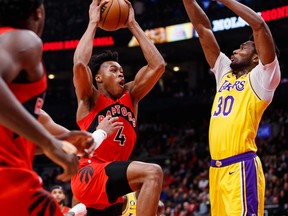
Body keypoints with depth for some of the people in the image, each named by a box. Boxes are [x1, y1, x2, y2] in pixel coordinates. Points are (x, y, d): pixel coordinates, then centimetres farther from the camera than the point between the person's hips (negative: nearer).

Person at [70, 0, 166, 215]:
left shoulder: (130, 96, 20)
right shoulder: (90, 99, 4)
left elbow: (158, 65, 12)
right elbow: (79, 63, -16)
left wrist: (133, 25, 14)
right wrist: (93, 23, -3)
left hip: (110, 188, 8)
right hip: (89, 177, -8)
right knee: (152, 172, -28)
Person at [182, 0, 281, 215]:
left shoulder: (260, 77, 3)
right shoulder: (225, 74, 22)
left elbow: (259, 24, -8)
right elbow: (203, 29, 21)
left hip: (241, 167, -8)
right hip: (217, 168, 8)